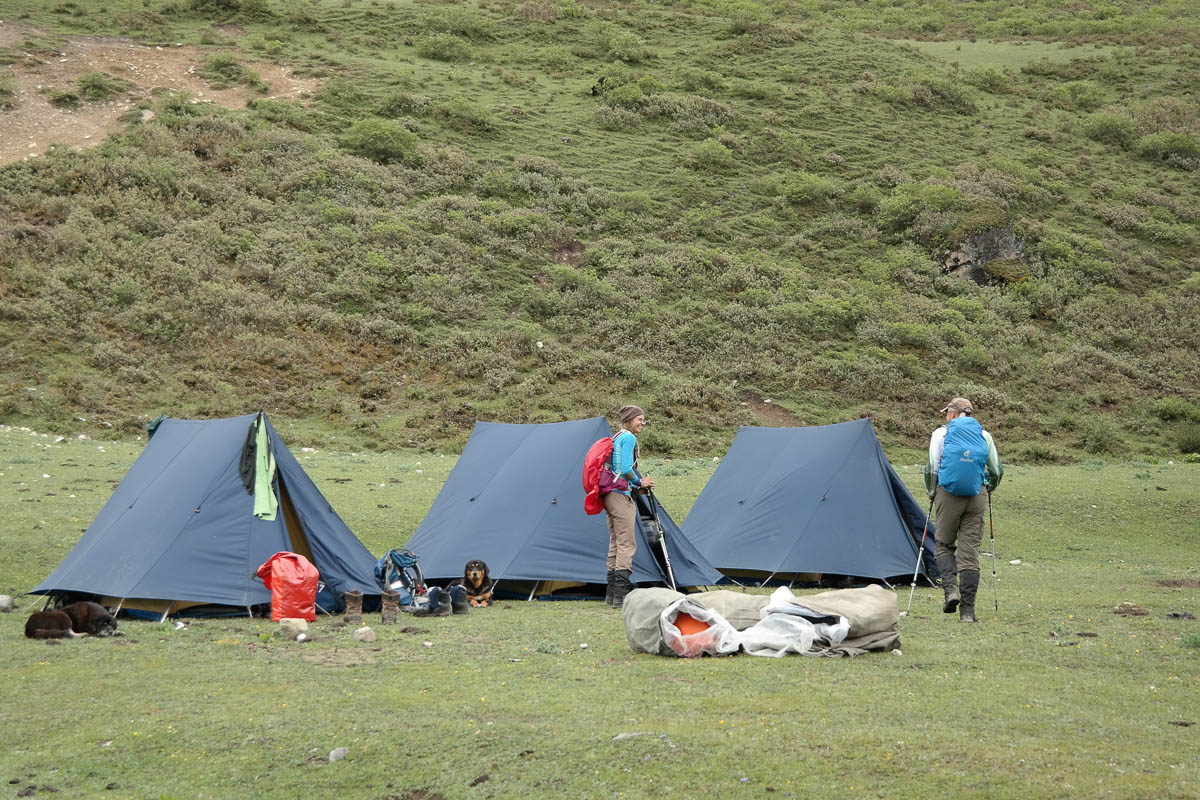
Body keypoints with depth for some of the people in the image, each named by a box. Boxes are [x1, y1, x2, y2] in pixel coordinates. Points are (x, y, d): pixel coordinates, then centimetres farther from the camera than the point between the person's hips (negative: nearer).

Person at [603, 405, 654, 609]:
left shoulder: (615, 438, 20)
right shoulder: (628, 438, -10)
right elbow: (626, 469, -20)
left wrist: (636, 485, 16)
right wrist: (640, 483, -5)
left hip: (610, 495, 10)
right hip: (621, 495, -10)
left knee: (615, 543, 12)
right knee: (626, 544, -10)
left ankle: (611, 594, 15)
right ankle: (621, 595, -15)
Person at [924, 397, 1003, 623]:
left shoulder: (941, 434, 4)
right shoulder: (984, 435, 11)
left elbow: (931, 468, -1)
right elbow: (997, 470, 12)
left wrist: (931, 492, 15)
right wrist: (988, 489, 30)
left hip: (948, 494, -2)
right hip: (976, 497, 2)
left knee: (943, 545, 13)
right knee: (970, 551, 3)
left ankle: (950, 588, -11)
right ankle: (967, 610, 0)